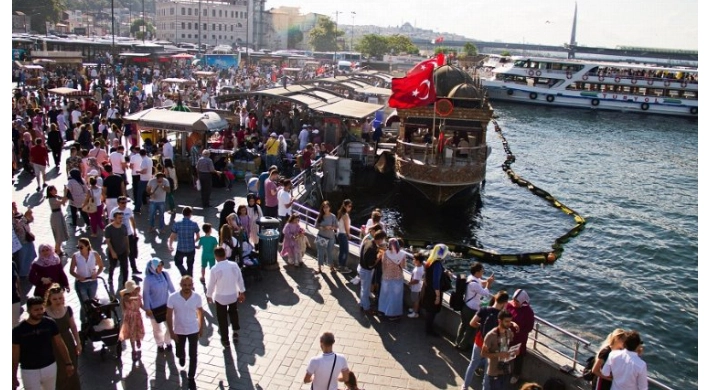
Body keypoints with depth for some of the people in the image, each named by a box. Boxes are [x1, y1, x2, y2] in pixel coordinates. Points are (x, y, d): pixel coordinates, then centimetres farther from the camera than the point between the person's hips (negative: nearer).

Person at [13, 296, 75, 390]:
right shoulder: (18, 330, -13)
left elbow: (60, 344, 1)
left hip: (50, 367, 2)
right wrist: (13, 377, -2)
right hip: (29, 372, -2)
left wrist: (68, 363, 1)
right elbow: (15, 355, -5)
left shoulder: (50, 323, -8)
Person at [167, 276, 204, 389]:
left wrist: (201, 328, 5)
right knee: (179, 353, 20)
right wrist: (171, 332, -12)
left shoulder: (197, 297, -17)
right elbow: (169, 315, -11)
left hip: (193, 330, 0)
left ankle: (191, 378, 26)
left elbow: (200, 313, -2)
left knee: (193, 355, 5)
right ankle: (182, 356, 58)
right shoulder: (173, 297, -21)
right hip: (179, 331, 0)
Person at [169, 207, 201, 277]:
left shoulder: (177, 224, -13)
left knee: (178, 263, 24)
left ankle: (184, 274, 2)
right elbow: (198, 237, 0)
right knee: (190, 266, 20)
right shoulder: (194, 224, -11)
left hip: (180, 250, -1)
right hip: (191, 249, 1)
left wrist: (170, 245, 12)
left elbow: (172, 237, -6)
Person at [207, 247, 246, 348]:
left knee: (222, 318, 15)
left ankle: (225, 340, 25)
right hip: (233, 295, 3)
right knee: (233, 312, 30)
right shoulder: (234, 265, -12)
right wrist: (242, 292, 13)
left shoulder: (214, 269, -21)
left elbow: (211, 285, -10)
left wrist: (209, 295, 9)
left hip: (220, 297, -3)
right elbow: (240, 280, -2)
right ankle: (235, 332, 30)